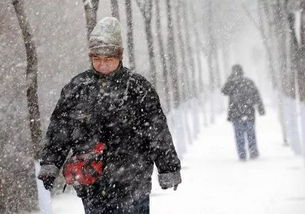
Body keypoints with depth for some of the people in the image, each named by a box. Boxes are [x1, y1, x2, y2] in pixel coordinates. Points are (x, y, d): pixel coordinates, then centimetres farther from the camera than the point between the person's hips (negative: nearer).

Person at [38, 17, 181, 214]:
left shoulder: (138, 87, -1)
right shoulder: (76, 88, 6)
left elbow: (158, 131, 2)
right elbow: (58, 129, 12)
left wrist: (169, 168, 2)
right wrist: (49, 164, 5)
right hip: (91, 185, 2)